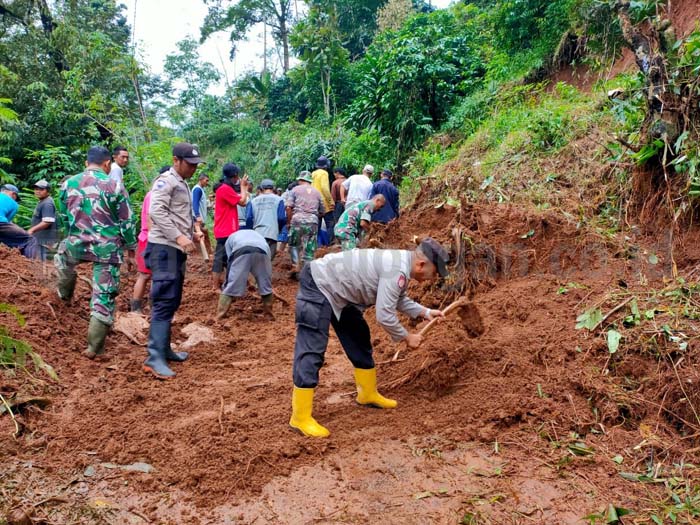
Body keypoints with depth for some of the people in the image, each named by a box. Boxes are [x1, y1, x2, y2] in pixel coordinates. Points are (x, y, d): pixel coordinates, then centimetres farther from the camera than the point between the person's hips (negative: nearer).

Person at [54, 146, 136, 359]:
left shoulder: (68, 184, 4)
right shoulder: (114, 186, -9)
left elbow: (65, 218, 17)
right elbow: (127, 222, -6)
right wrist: (130, 250, 5)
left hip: (76, 244, 4)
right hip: (107, 250, -3)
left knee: (63, 256, 41)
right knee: (104, 299, 4)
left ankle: (65, 293, 61)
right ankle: (94, 348, 7)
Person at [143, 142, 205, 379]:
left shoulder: (183, 184, 21)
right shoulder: (166, 181, -9)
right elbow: (156, 212, -21)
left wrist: (192, 233, 12)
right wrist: (179, 237, -26)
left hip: (176, 249, 10)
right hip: (164, 248, -10)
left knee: (172, 302, 14)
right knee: (164, 302, -14)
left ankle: (164, 349, 23)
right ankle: (154, 358, -14)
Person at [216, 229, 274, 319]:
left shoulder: (230, 238, 40)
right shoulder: (257, 234, 47)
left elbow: (230, 260, 28)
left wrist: (242, 279, 34)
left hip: (241, 251, -2)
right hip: (262, 251, 2)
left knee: (231, 285, 8)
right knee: (266, 285, 20)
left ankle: (219, 317, 8)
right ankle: (268, 314, 30)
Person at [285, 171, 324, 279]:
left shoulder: (295, 189, 9)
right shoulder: (317, 192, 19)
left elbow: (288, 207, -3)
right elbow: (322, 212, 19)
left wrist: (288, 222, 5)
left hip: (298, 219, -2)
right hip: (313, 221, 2)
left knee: (295, 245, 11)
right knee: (309, 248, 5)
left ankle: (296, 266, -3)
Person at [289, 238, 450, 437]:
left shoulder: (401, 261, 5)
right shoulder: (397, 270, -26)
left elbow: (399, 299, 21)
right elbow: (384, 316, -24)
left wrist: (425, 312, 11)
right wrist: (407, 337, -9)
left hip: (338, 291, 11)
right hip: (318, 285, -11)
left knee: (359, 340, 17)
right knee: (311, 351, -12)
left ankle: (368, 393, 31)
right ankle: (300, 417, -8)